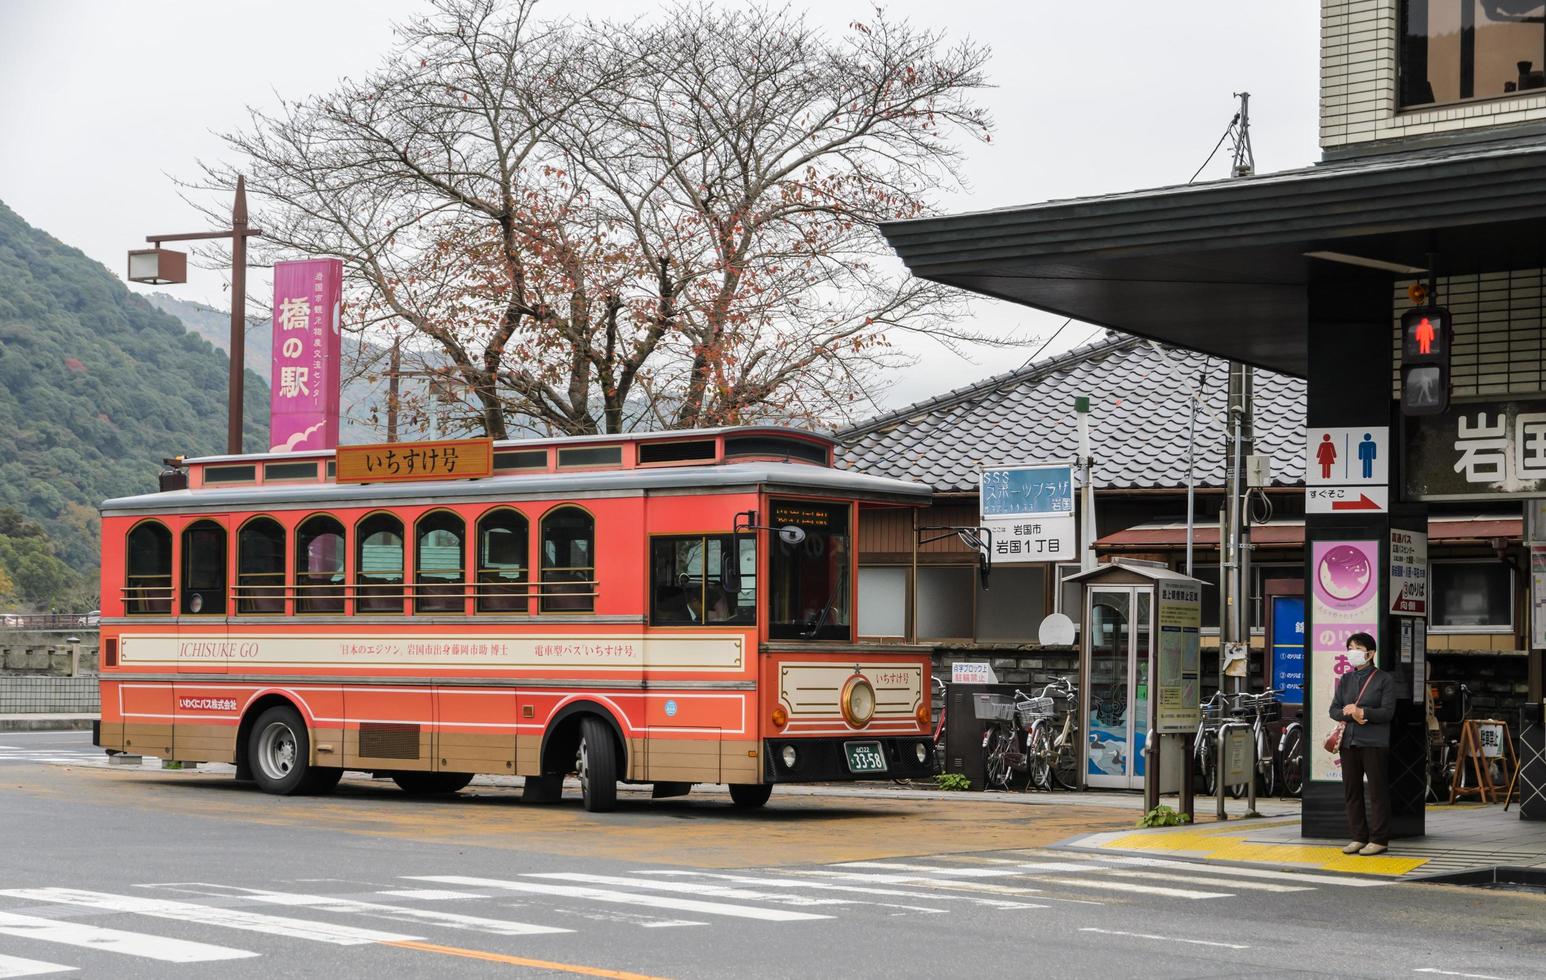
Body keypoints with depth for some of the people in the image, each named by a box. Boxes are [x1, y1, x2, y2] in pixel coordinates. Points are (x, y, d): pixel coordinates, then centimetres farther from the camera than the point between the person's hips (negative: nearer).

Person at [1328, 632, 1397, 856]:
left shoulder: (1384, 680, 0)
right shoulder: (1345, 680, 15)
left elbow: (1388, 712, -9)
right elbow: (1334, 710, 10)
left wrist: (1362, 712, -19)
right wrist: (1351, 715, -10)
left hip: (1374, 744, -6)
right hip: (1348, 742, 6)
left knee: (1378, 792, -3)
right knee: (1351, 792, 7)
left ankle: (1379, 839, 1)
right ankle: (1359, 837, 14)